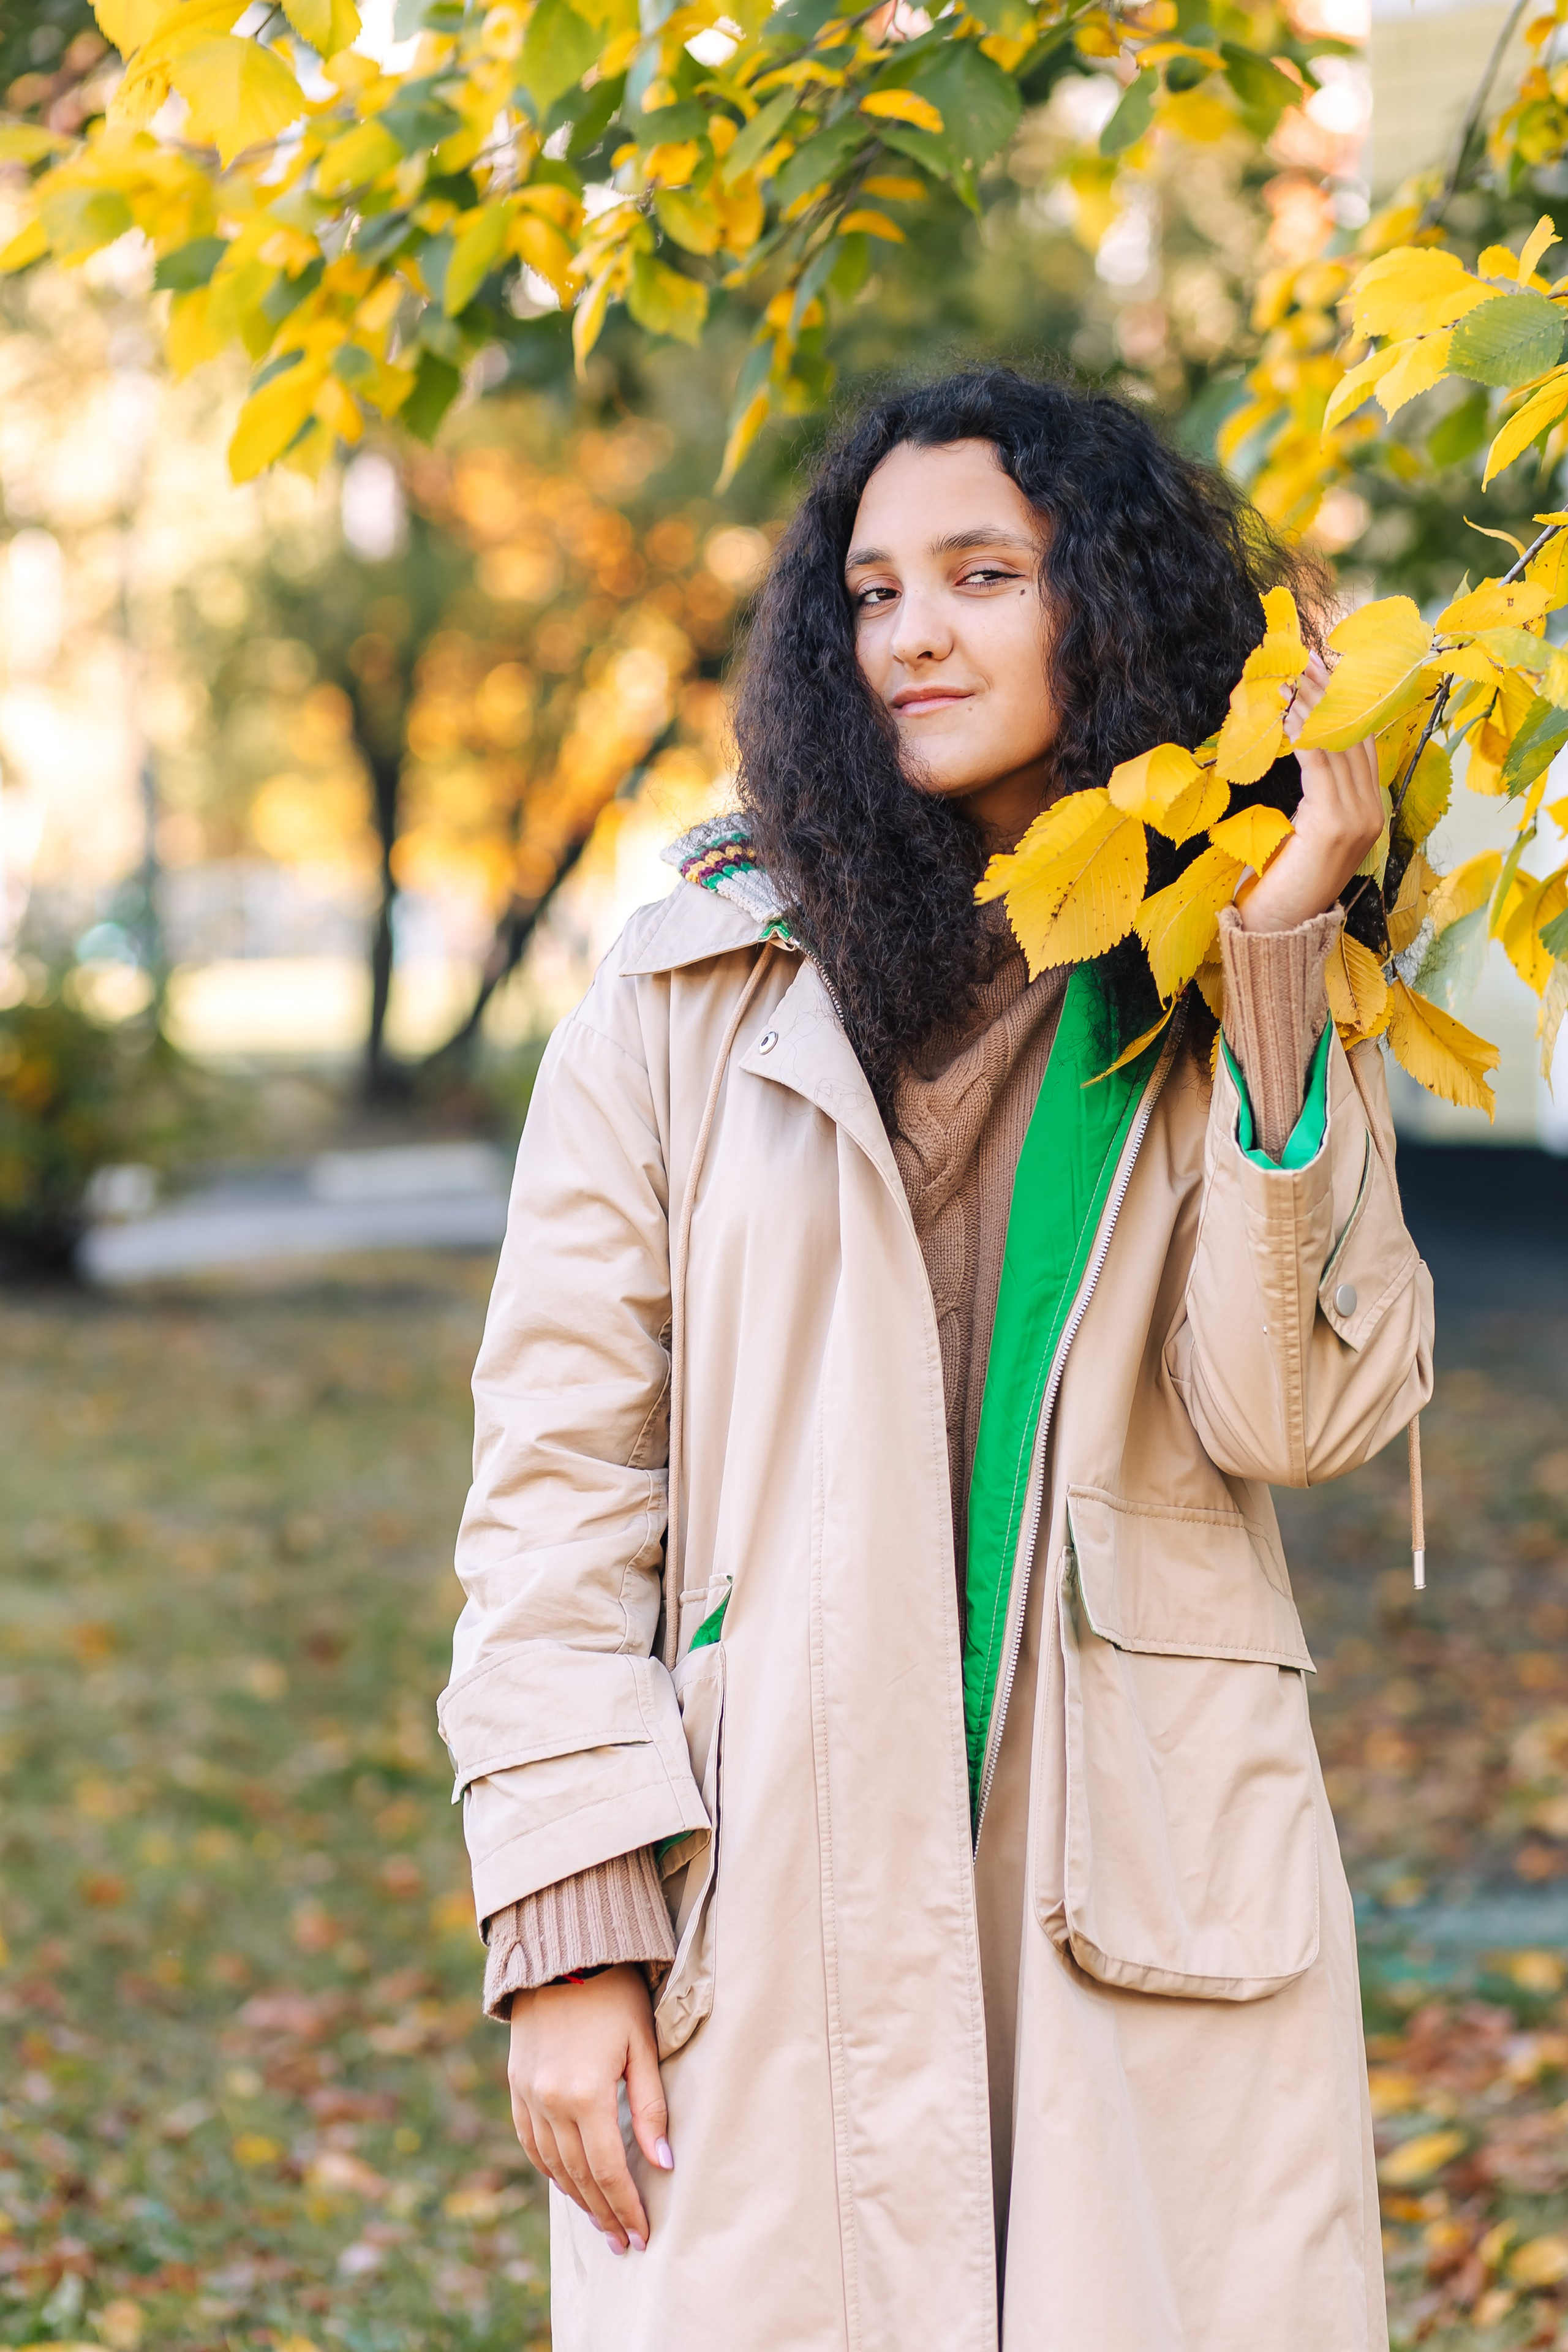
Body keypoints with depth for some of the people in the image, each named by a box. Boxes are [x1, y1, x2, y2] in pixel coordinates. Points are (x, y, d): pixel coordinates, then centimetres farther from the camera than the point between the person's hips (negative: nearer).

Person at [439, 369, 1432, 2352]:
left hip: (1146, 1890, 1)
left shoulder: (1237, 1019, 9)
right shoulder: (692, 994, 3)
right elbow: (556, 1464, 0)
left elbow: (1296, 1411, -7)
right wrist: (567, 1929, -7)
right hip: (767, 1905, -1)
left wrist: (1276, 965, -8)